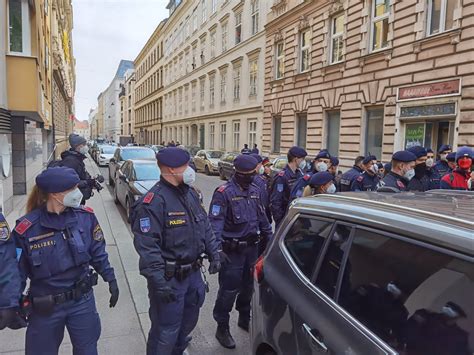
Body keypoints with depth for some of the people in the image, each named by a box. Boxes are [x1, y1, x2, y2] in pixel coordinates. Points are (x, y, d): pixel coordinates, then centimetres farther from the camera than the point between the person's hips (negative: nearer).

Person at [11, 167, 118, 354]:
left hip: (83, 301, 2)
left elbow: (98, 253, 2)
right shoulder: (26, 228, -18)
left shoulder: (86, 217, -10)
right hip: (45, 307, -1)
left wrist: (111, 280, 4)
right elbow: (17, 270, -9)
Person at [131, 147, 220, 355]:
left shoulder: (191, 193, 6)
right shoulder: (154, 200, -21)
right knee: (166, 329, 5)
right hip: (170, 277, -8)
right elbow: (146, 245, -24)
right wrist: (158, 280, -26)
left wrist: (214, 253, 10)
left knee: (189, 321, 25)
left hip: (193, 273, 8)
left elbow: (205, 226, 16)